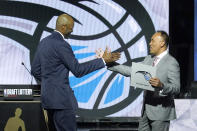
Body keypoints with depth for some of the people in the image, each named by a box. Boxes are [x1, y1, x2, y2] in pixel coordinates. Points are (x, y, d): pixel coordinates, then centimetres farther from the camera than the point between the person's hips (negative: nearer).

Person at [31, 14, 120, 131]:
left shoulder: (44, 42, 12)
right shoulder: (61, 45, -16)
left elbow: (35, 70, 16)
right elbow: (78, 70, -15)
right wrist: (103, 60, -12)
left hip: (47, 95, 10)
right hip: (61, 99, -10)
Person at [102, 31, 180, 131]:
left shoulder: (172, 63, -12)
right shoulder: (149, 59, 12)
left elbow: (176, 89, -15)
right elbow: (131, 71, 11)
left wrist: (161, 85, -35)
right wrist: (109, 63, 6)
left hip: (160, 113, -8)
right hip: (146, 111, 8)